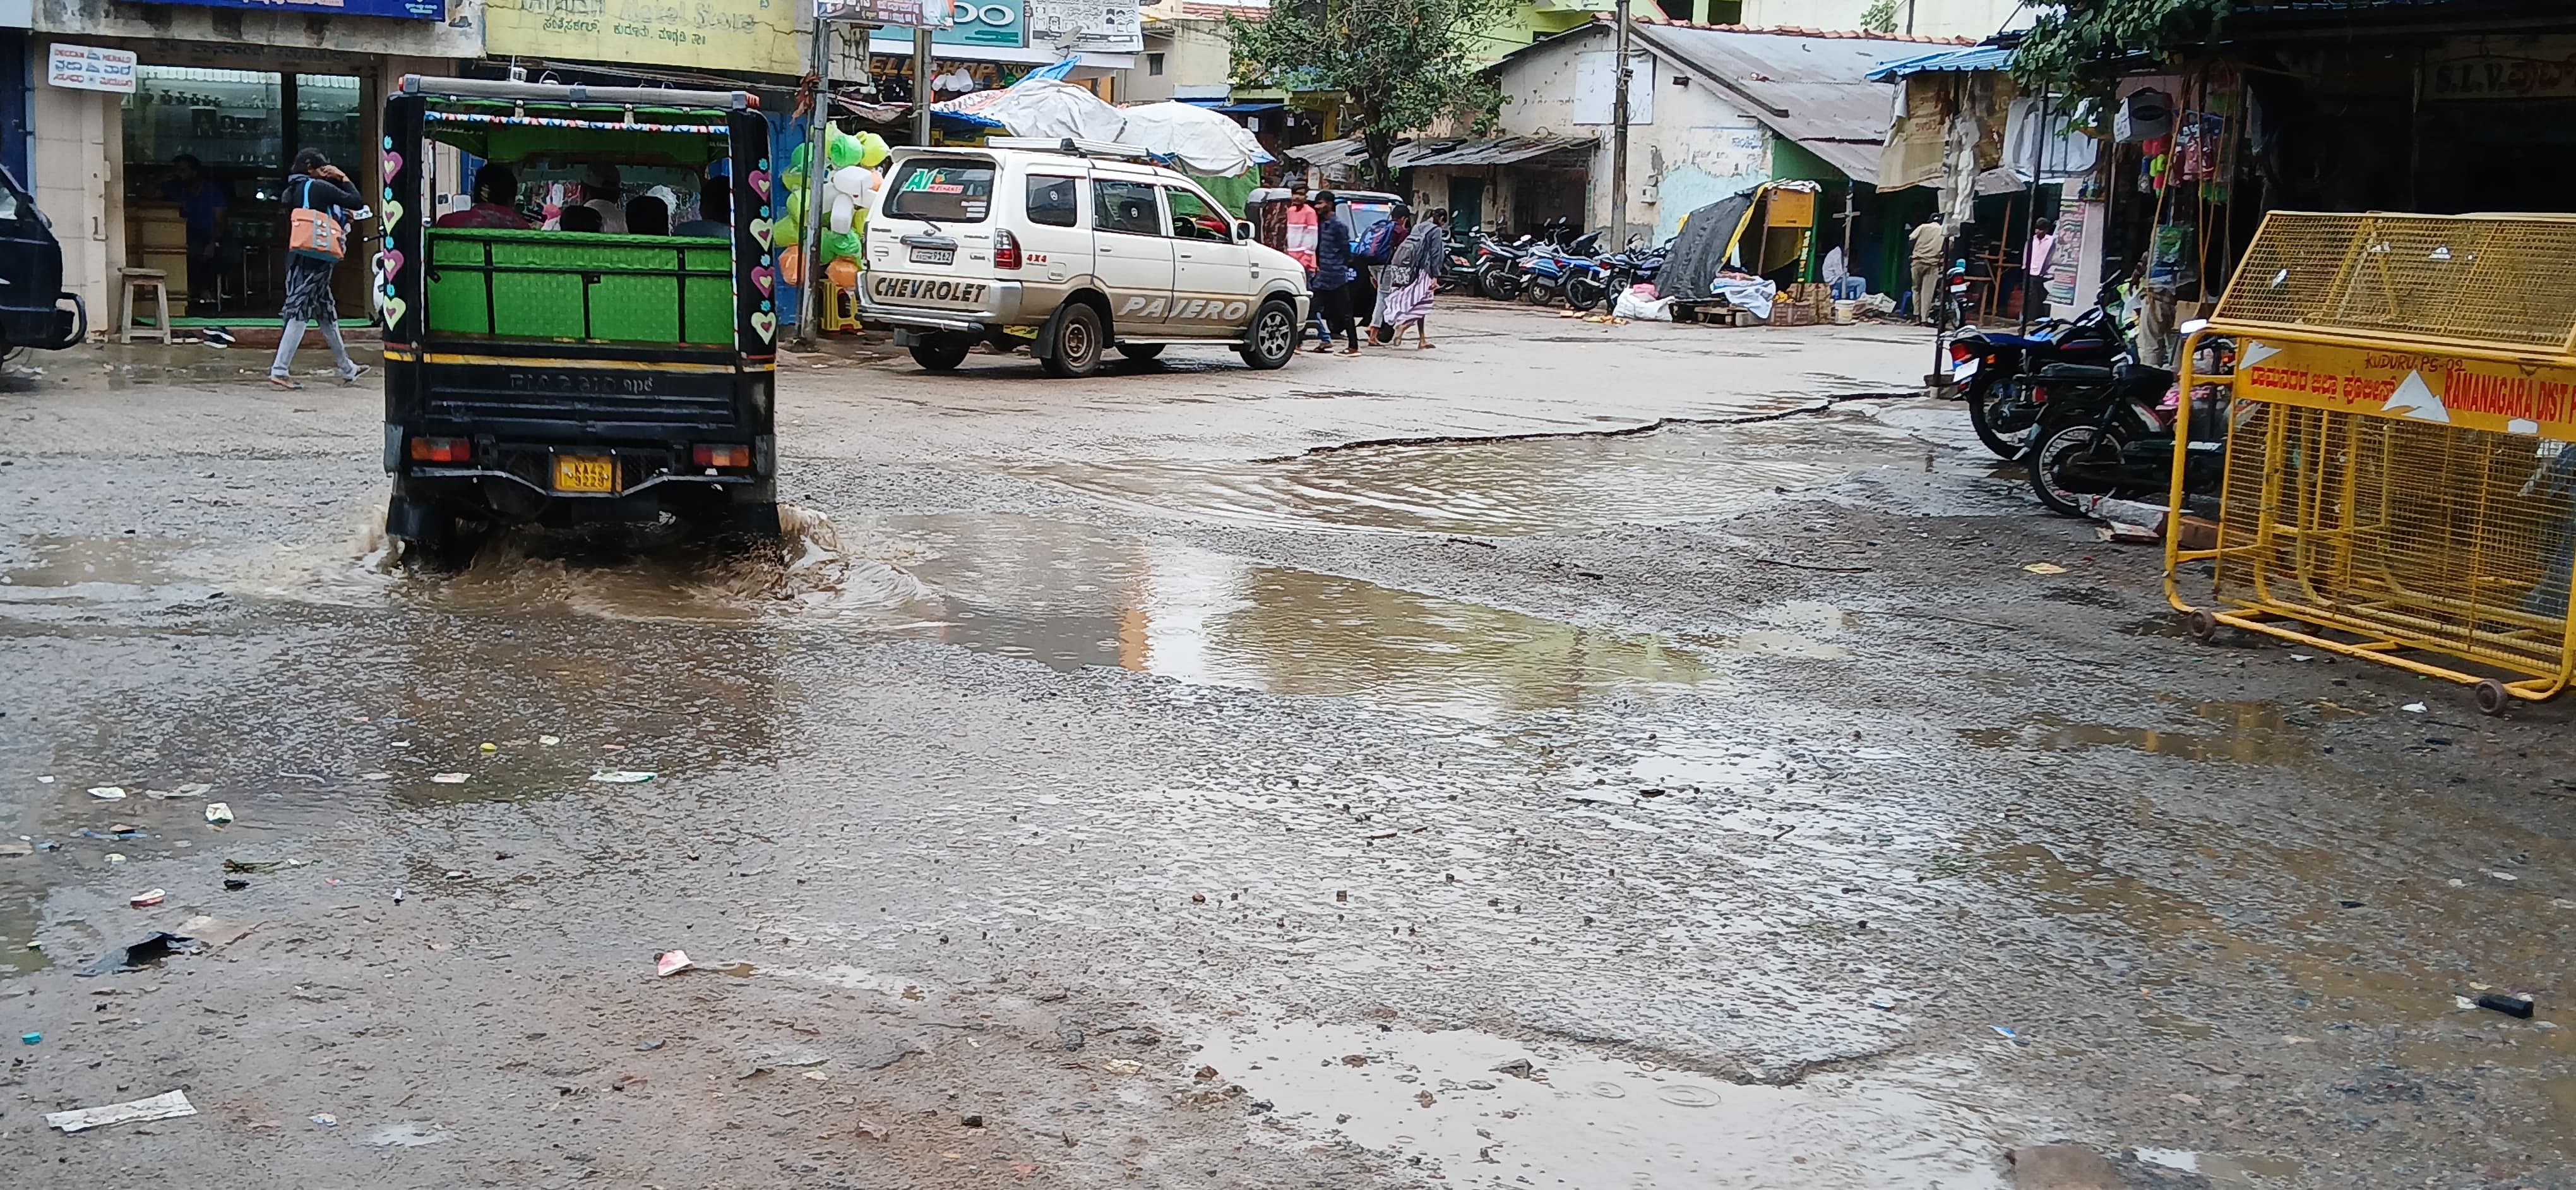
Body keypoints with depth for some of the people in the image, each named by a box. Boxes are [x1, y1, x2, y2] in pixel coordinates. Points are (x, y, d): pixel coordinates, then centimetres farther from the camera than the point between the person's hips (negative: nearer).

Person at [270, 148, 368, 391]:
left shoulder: (293, 190, 13)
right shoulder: (319, 187, -10)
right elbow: (358, 202, -9)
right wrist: (343, 178, 3)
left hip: (298, 258, 9)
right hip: (317, 259, -9)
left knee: (326, 313, 16)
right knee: (300, 313, -8)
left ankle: (347, 370, 26)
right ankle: (280, 370, -11)